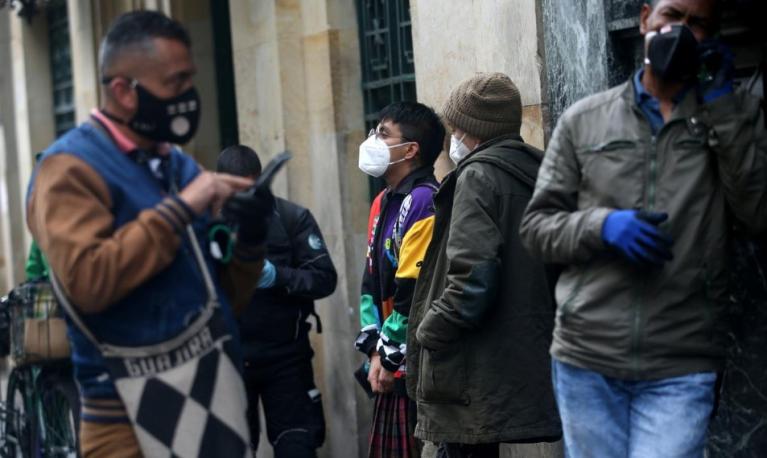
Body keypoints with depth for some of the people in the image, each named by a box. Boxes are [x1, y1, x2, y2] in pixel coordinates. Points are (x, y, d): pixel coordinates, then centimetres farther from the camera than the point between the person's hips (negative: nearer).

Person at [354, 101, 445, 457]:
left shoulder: (424, 202, -14)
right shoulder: (383, 203, 15)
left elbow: (413, 294, -18)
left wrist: (390, 358, -11)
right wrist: (375, 351, 5)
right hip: (391, 365, 9)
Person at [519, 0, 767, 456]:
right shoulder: (584, 120, 9)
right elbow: (536, 225, 8)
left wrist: (720, 103, -7)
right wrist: (603, 225, -12)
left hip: (682, 369, -1)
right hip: (587, 360, 2)